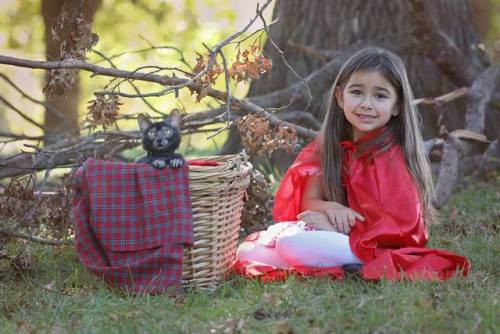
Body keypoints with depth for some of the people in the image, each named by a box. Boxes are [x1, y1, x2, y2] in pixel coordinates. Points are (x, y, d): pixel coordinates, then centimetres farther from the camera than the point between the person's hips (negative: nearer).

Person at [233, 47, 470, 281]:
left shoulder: (391, 154, -15)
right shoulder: (332, 145, 5)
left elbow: (396, 223, -18)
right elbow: (309, 200, 4)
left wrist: (333, 223, -19)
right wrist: (329, 208, -20)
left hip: (382, 247, -8)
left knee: (291, 244, -29)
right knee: (249, 251, -6)